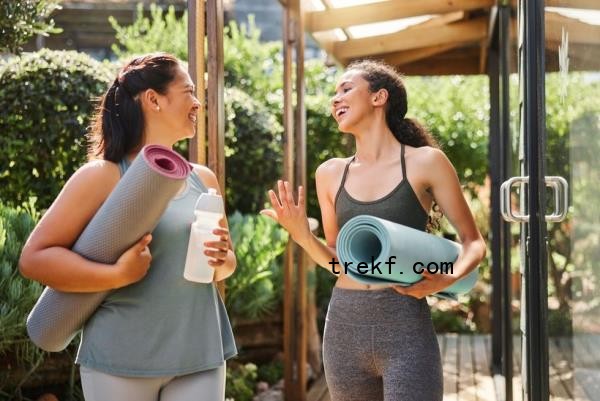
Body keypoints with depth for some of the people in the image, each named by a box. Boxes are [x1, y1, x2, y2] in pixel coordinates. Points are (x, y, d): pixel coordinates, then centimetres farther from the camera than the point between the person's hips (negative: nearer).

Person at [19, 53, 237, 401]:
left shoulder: (204, 179, 10)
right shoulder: (102, 177, -6)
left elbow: (227, 260, 20)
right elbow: (34, 257, -10)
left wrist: (220, 262, -3)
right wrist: (117, 275, -21)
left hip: (200, 357, 4)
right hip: (121, 360, -4)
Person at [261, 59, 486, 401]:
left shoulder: (425, 162, -2)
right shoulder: (331, 174, 10)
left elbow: (474, 242, 3)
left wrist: (448, 279, -17)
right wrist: (302, 235, -2)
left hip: (405, 328, -4)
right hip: (344, 328, 4)